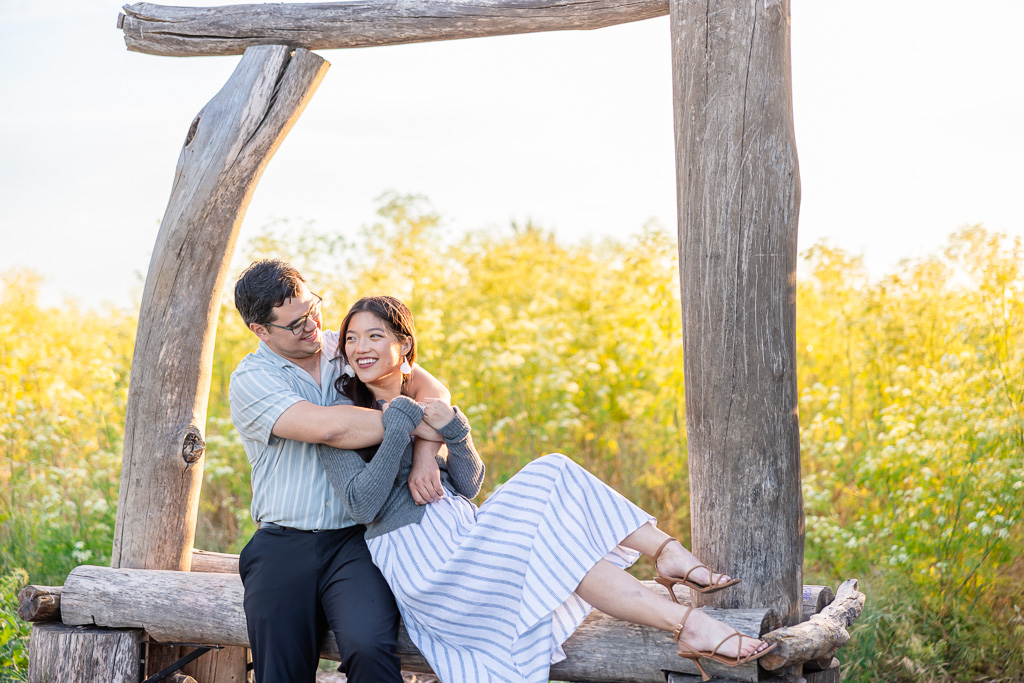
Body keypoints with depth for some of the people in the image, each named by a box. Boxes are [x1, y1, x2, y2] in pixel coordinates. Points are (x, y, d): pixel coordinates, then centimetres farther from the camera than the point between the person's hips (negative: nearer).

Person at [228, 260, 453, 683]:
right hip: (283, 549, 0)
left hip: (356, 540, 0)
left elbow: (431, 390, 1)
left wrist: (425, 458, -18)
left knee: (370, 646, -25)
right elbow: (327, 427, -19)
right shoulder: (251, 380, -3)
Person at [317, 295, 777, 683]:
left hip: (462, 534, 7)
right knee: (549, 539, -28)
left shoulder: (423, 404, 17)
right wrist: (399, 428, -19)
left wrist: (452, 430, -8)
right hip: (422, 567, -7)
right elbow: (363, 505, -15)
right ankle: (687, 625, -39)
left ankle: (671, 554, -24)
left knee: (549, 474, -13)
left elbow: (467, 486, 11)